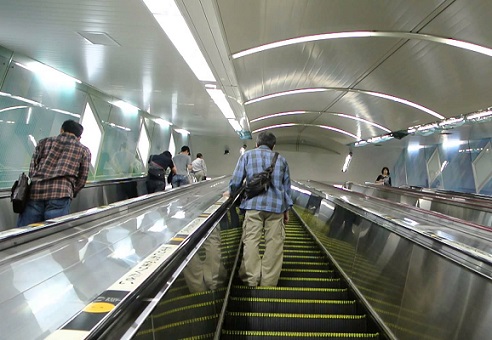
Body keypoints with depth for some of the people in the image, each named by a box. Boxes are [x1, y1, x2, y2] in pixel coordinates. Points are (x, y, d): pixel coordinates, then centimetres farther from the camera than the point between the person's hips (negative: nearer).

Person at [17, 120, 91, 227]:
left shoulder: (45, 142, 21)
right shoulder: (84, 151, 15)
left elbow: (32, 170, 18)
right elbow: (81, 180, 12)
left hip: (35, 192, 3)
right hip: (60, 195, -2)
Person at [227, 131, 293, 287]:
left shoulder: (247, 155, 11)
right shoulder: (281, 159, 18)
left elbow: (236, 181, 5)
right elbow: (286, 186, 18)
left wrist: (230, 193, 25)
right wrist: (287, 209, 23)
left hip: (253, 204, -1)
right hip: (276, 205, 2)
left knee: (251, 241, 4)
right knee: (274, 243, 5)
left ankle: (251, 280, 9)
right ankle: (269, 282, 11)